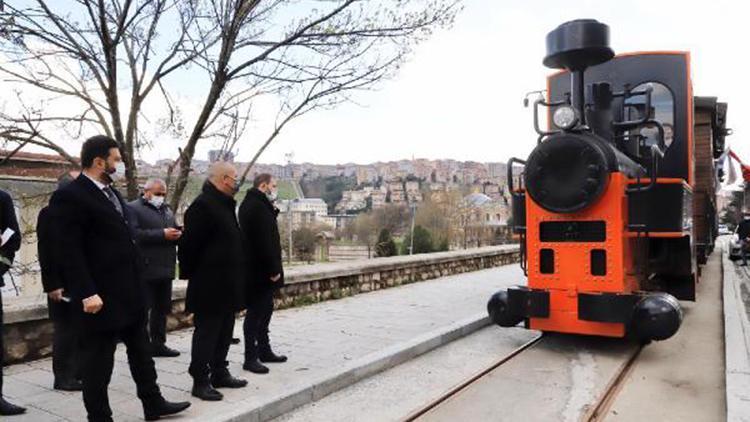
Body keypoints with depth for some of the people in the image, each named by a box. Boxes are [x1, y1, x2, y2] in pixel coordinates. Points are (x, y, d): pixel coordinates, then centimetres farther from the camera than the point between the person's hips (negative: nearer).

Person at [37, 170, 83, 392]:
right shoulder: (49, 213, -7)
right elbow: (44, 252, -11)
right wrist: (52, 285, -15)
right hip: (62, 285, -6)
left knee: (81, 331, 10)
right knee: (65, 331, 1)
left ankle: (78, 373, 20)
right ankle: (63, 378, 13)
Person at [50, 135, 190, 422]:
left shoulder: (110, 192, 14)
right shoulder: (70, 196, -13)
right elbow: (69, 250, -19)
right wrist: (86, 293, -23)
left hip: (129, 291, 9)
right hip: (100, 296, -9)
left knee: (140, 351, 17)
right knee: (98, 359, 5)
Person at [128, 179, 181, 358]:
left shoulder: (167, 209, 20)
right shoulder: (133, 208, -4)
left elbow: (174, 230, 22)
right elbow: (134, 234, -19)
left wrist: (177, 234, -2)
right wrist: (162, 234, -20)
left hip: (165, 268, 8)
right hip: (145, 269, -7)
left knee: (162, 309, 13)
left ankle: (158, 344, 23)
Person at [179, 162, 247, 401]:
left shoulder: (225, 204, 15)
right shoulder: (202, 205, -17)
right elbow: (189, 245, -19)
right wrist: (191, 274, -12)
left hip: (227, 285, 10)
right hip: (209, 286, -10)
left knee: (224, 332, 17)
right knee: (206, 333, 0)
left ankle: (220, 373, 29)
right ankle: (200, 381, 11)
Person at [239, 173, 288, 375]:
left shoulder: (254, 205, 16)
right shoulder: (257, 206, -17)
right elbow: (263, 241, -24)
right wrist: (273, 269, -21)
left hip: (260, 270, 11)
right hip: (260, 270, -11)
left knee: (264, 309, 17)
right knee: (256, 312, -3)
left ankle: (264, 350, 28)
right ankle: (250, 358, 5)